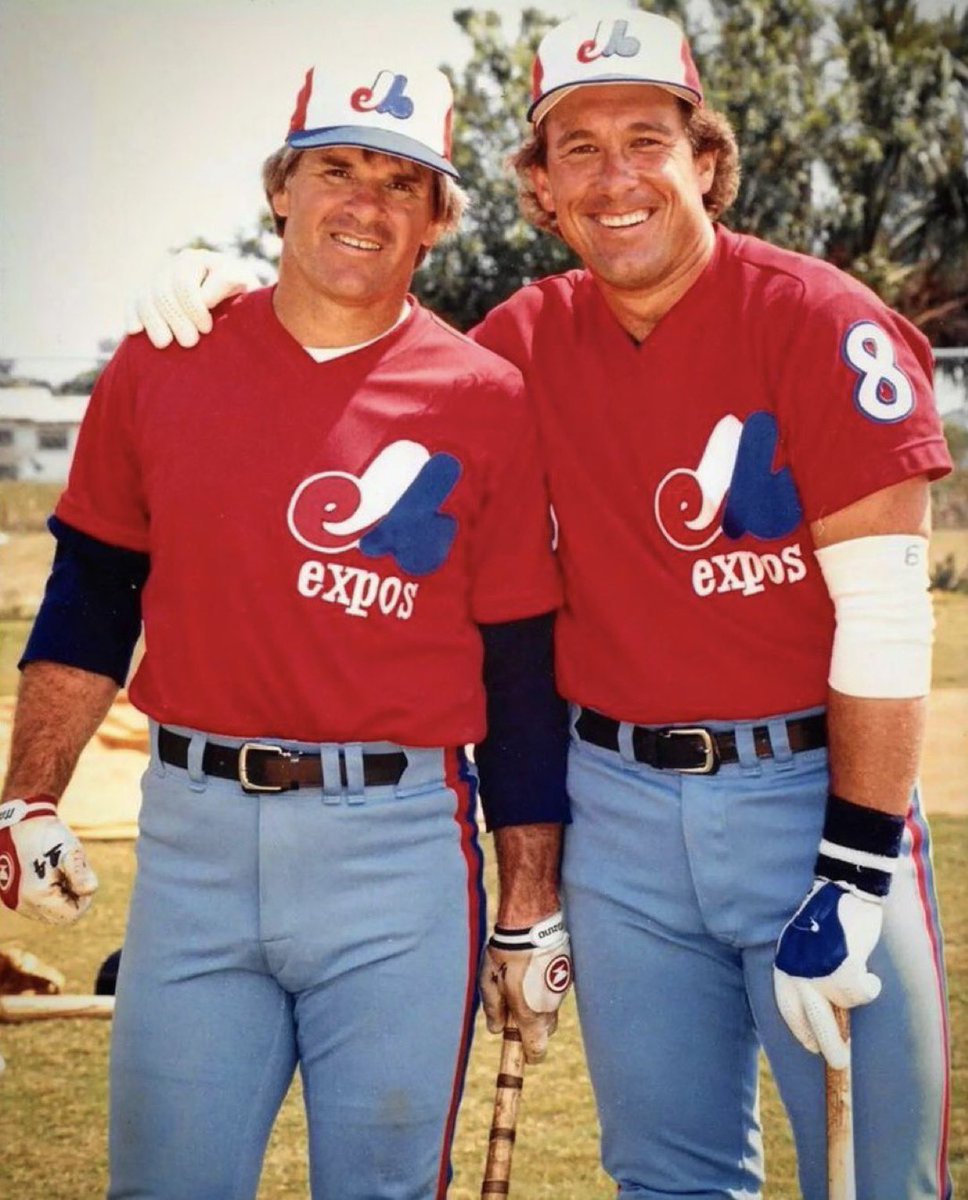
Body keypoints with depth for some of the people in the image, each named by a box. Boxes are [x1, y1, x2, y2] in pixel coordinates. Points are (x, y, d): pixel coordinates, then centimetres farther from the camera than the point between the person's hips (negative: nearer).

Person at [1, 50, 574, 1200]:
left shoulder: (486, 400, -2)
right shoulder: (164, 362, 5)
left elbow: (522, 671, 0)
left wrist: (531, 914, 0)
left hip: (400, 845, -2)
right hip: (193, 834, 2)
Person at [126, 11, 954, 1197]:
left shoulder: (819, 323, -9)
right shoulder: (528, 342, 5)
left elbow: (883, 617, -13)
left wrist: (856, 870, -17)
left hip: (811, 787, -4)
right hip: (616, 800, 4)